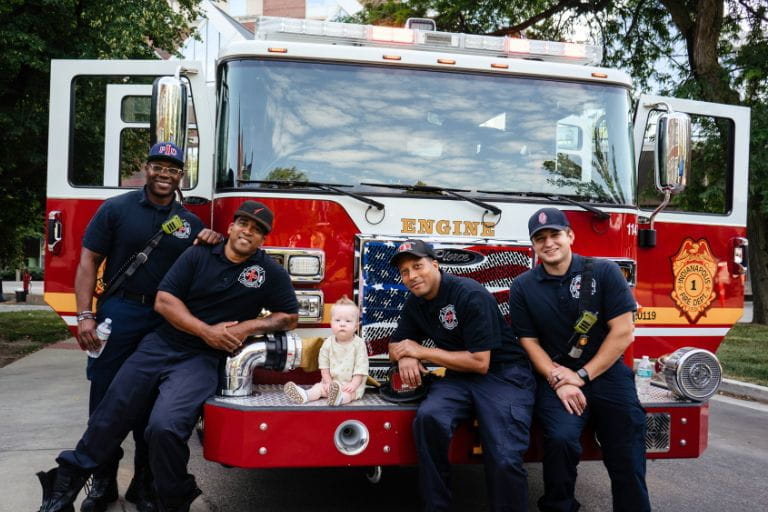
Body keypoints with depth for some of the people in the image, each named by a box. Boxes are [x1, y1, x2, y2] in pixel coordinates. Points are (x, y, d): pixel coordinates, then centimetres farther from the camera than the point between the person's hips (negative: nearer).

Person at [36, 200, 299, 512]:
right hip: (160, 345, 3)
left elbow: (290, 317, 4)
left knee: (165, 426, -24)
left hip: (202, 359, -3)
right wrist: (206, 331, -14)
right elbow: (164, 300, -3)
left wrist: (248, 327, -10)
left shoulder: (270, 272, -1)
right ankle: (68, 480, 27)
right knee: (111, 413, 5)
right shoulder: (198, 255, 1)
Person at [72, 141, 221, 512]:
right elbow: (89, 262, -2)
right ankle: (103, 482, 19)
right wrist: (85, 315, -10)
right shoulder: (116, 209, 0)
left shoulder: (190, 222, 9)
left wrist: (213, 242, -7)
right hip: (119, 314, -2)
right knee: (106, 397, 2)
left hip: (167, 322, 2)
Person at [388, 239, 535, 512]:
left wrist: (422, 351, -14)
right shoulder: (414, 303, 5)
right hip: (461, 376, 6)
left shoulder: (471, 295, -17)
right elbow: (396, 345, 17)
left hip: (503, 374, -5)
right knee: (428, 417, -27)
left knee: (505, 460, -27)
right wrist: (405, 357, -9)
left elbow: (480, 363, -20)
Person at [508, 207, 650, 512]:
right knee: (560, 439, -24)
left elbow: (622, 332, -6)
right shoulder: (523, 287, 3)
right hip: (556, 376, 0)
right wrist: (558, 379, -13)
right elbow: (530, 343, 3)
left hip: (606, 372, 0)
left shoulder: (604, 272, -3)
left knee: (627, 457, -8)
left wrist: (582, 376, -10)